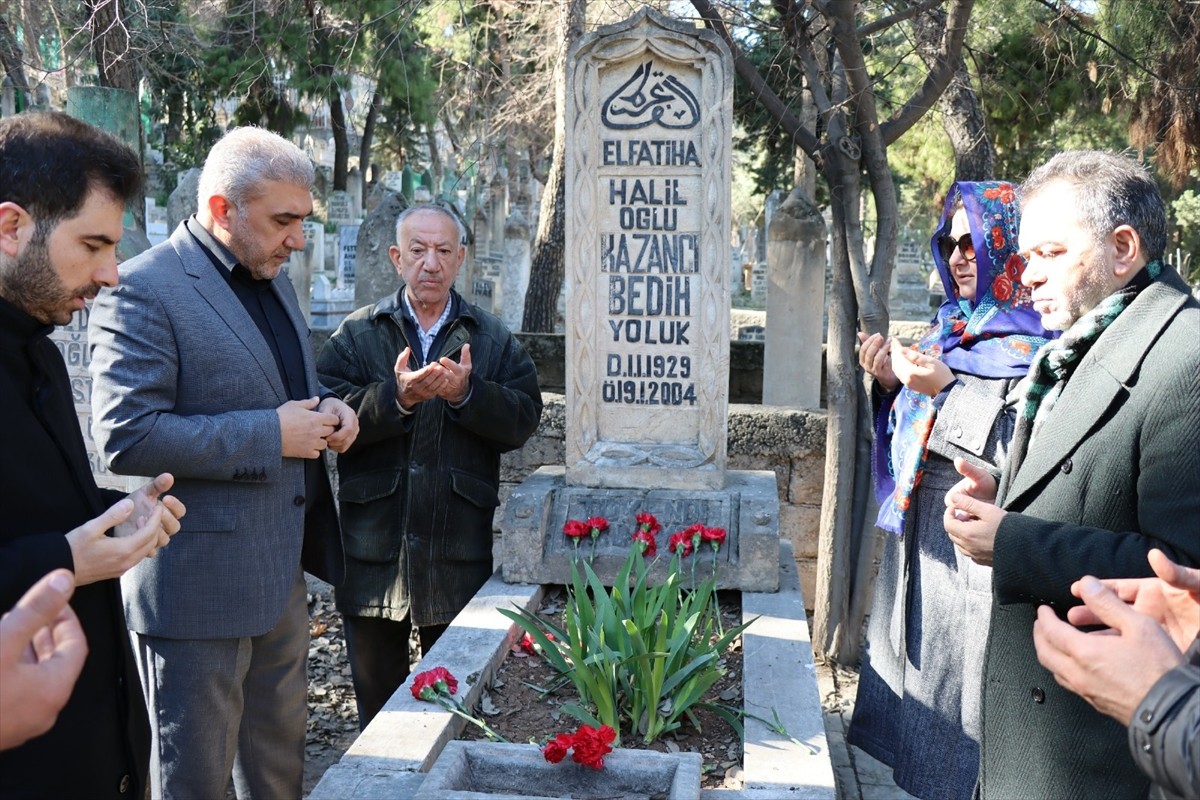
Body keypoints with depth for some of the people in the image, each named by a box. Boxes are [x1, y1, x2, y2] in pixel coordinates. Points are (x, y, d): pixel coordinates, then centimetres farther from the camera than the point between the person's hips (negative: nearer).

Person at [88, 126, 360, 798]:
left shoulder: (274, 279, 11)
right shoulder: (144, 291, -16)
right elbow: (126, 437, -23)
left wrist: (327, 411, 1)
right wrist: (270, 434, -22)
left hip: (282, 571, 8)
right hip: (198, 583, -8)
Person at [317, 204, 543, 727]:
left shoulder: (493, 340, 8)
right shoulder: (356, 335, 5)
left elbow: (523, 418, -4)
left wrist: (467, 393, -20)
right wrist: (396, 397, -23)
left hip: (459, 557, 0)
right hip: (374, 551, 0)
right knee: (376, 697, 14)